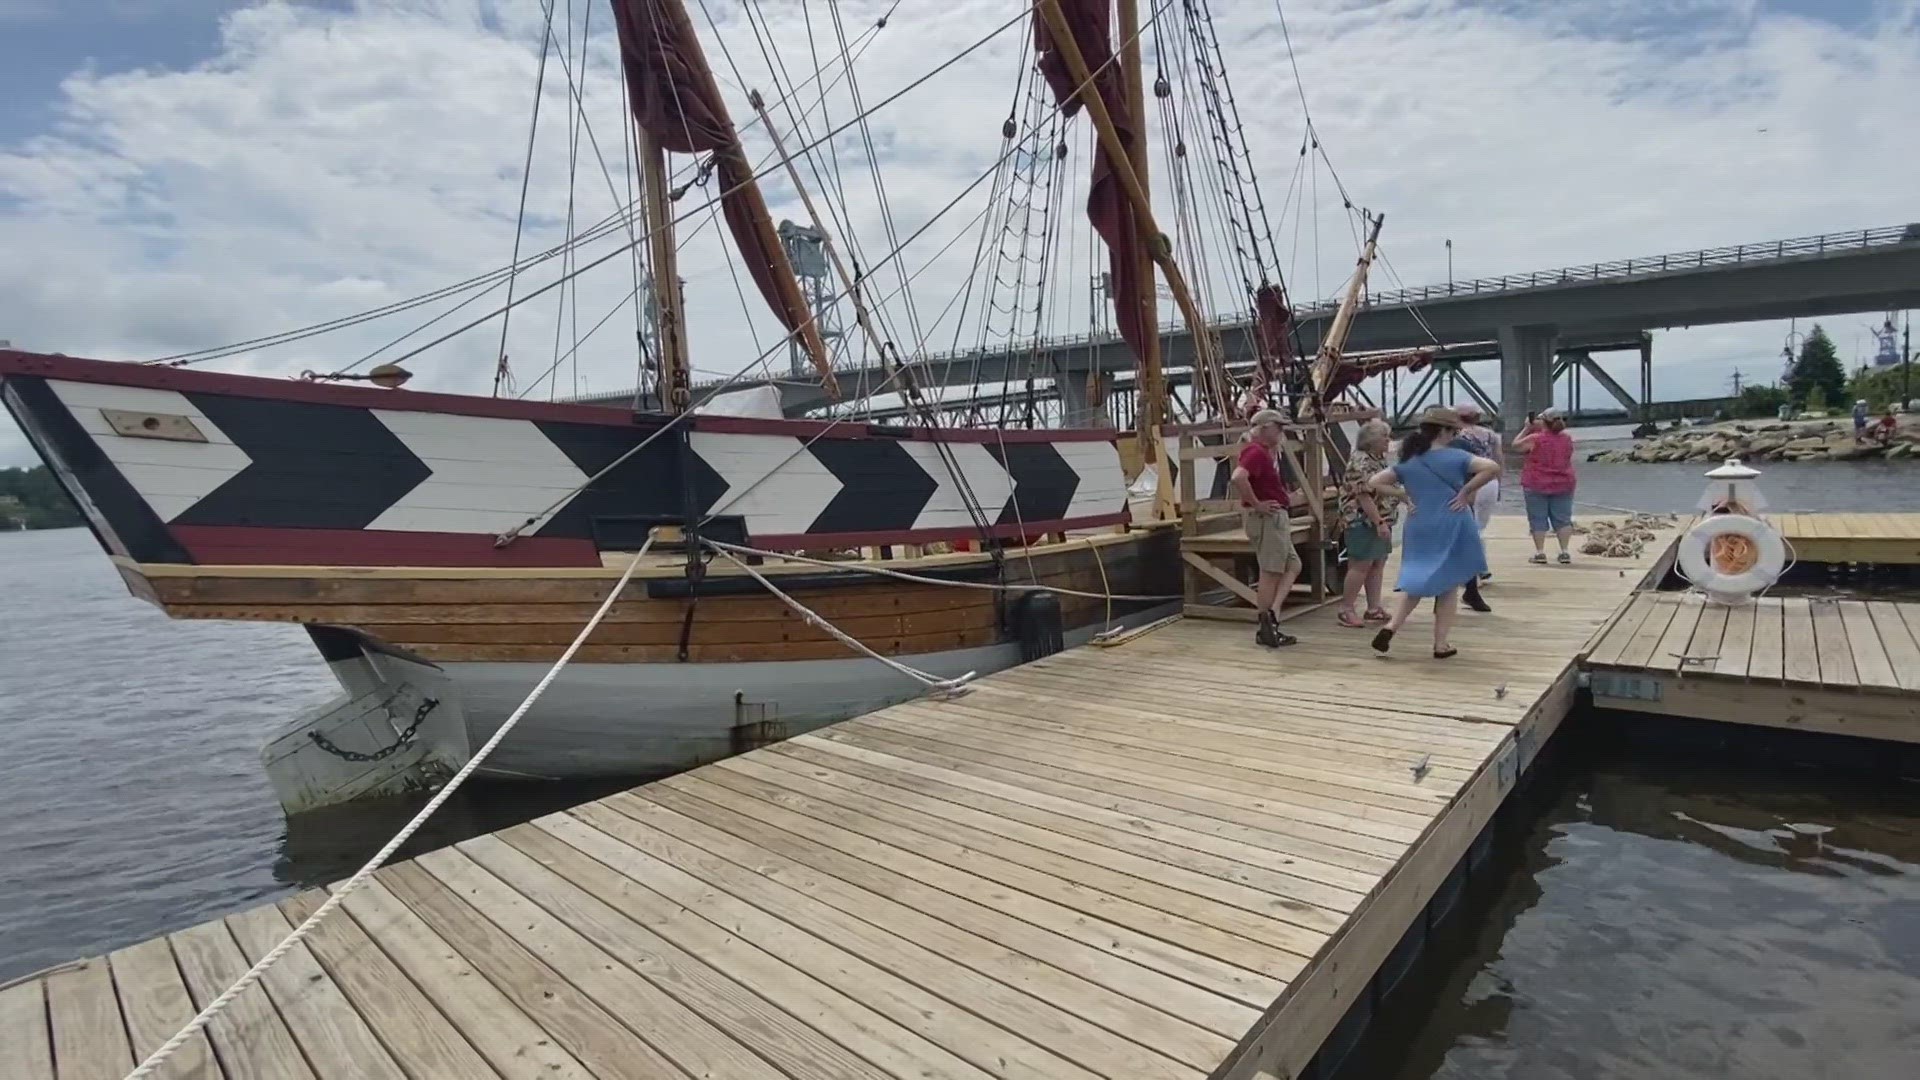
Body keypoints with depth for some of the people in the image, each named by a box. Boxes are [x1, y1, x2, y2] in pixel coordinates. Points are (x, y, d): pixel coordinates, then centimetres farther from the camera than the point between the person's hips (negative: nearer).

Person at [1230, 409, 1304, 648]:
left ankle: (1271, 614, 9)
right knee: (1270, 572, -3)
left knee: (1292, 566, 15)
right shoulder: (1256, 451, -17)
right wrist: (1256, 504, -24)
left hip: (1275, 518, 11)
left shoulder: (1264, 451, 14)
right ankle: (1266, 629, 5)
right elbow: (1238, 478, -33)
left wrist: (1274, 448, 16)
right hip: (1266, 518, -11)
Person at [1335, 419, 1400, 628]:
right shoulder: (1361, 462, -17)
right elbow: (1363, 496, -22)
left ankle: (1373, 608, 17)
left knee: (1378, 564, 10)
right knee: (1361, 565, -6)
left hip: (1380, 521, 9)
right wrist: (1379, 522, -25)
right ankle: (1345, 610, 1)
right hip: (1363, 521, -9)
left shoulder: (1380, 459, 13)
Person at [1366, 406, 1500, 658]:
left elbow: (1373, 482, 2)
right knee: (1449, 584, 10)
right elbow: (1493, 468, -18)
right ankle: (1441, 644, 12)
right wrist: (1465, 492, -10)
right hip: (1452, 528, -3)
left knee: (1417, 580, 18)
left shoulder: (1408, 462, 4)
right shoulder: (1455, 457, -6)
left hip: (1419, 529, 3)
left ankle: (1391, 626, 0)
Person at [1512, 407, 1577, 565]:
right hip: (1563, 485, 4)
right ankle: (1565, 552, 8)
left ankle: (1540, 553, 0)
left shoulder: (1534, 439, -13)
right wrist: (1538, 430, 14)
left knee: (1538, 519, 2)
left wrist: (1527, 429, 7)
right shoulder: (1567, 439, 3)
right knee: (1562, 519, 9)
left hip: (1537, 485, -4)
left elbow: (1515, 446, 1)